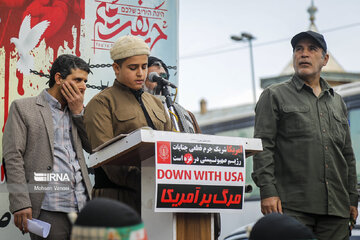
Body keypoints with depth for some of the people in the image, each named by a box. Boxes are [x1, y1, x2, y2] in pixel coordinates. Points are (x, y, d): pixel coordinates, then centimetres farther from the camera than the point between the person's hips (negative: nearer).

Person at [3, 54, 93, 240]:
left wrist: (78, 111, 4)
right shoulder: (23, 108, 3)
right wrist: (21, 204, -13)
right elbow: (13, 158, -4)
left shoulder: (76, 111, 19)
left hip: (82, 206, 5)